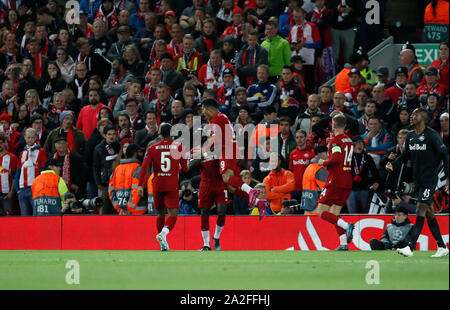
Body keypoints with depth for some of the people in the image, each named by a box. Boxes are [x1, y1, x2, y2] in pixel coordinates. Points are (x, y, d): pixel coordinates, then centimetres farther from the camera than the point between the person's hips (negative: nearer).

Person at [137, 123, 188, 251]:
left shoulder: (152, 149, 4)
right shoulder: (179, 147, 3)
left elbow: (144, 167, -4)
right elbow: (185, 169, 7)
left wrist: (140, 185, -5)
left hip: (157, 185, 2)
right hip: (172, 186, -2)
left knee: (161, 213, 17)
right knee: (173, 213, -6)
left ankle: (162, 244, 21)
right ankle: (163, 233, -34)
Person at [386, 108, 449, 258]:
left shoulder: (432, 135, -11)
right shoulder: (410, 136, 10)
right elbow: (406, 154, 22)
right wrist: (393, 165, 5)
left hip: (429, 179, -8)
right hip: (417, 180, 8)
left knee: (421, 210, -14)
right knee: (429, 213, 10)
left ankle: (410, 247, -22)